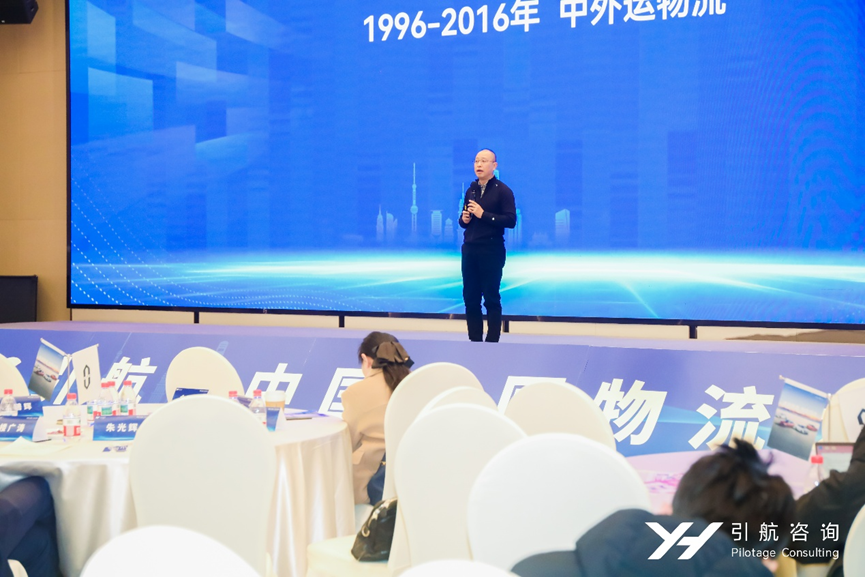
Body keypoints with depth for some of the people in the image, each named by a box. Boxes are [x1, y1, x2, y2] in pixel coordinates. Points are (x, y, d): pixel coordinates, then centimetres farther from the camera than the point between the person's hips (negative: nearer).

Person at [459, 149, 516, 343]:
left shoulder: (503, 191, -4)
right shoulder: (471, 190, 15)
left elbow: (511, 220, -14)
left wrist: (483, 215, -18)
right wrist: (464, 219, 1)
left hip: (492, 251, -6)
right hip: (469, 250, 6)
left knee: (491, 298, -2)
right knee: (470, 298, 6)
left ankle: (492, 342, 3)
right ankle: (475, 340, 13)